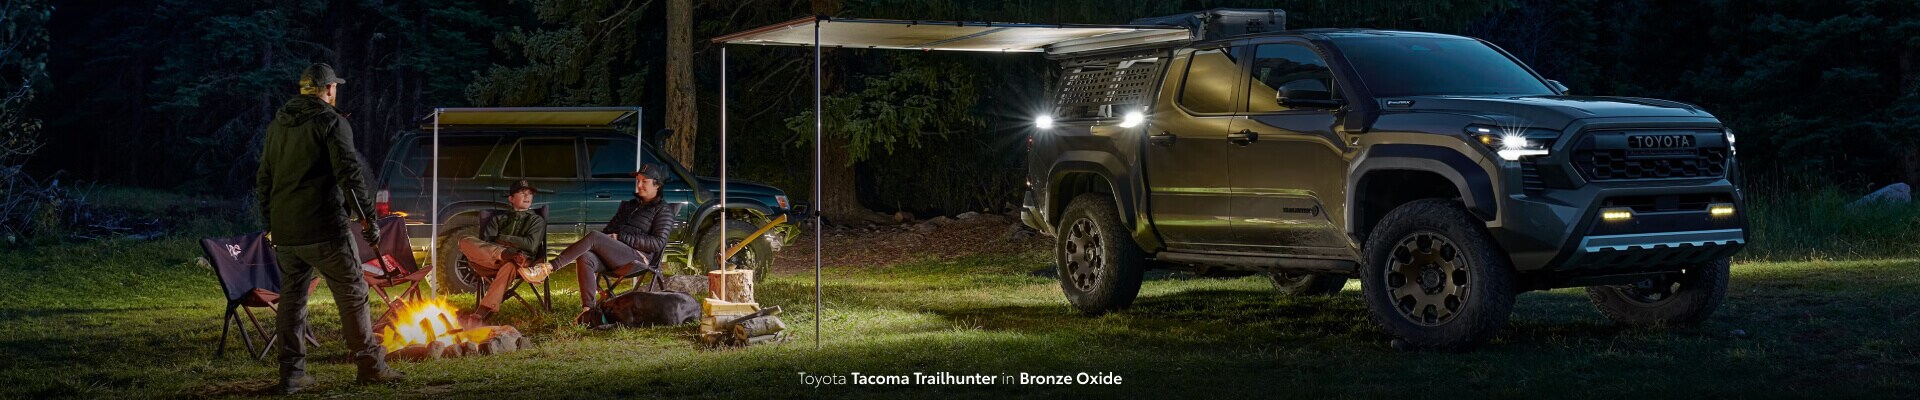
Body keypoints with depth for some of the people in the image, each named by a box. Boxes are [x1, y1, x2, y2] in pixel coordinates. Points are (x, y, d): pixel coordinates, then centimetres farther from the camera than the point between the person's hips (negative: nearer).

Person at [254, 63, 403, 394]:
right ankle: (371, 366, 4)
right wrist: (365, 216, -11)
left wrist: (270, 224, 27)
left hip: (284, 231, 7)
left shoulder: (277, 125, 16)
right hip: (324, 229, -6)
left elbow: (263, 180, 21)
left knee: (291, 298, 10)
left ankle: (291, 374, 9)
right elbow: (350, 173, -15)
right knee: (352, 295, 1)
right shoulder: (331, 122, -6)